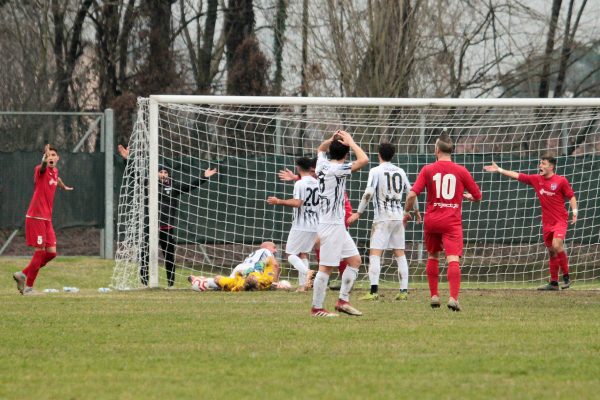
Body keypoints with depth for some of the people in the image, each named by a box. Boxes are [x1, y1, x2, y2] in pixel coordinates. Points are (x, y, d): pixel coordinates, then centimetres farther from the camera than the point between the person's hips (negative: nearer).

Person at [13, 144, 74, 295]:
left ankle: (23, 275, 17)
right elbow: (42, 168, -39)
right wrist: (44, 161, -62)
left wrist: (64, 187, 57)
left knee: (51, 252, 4)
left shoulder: (55, 171, 11)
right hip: (36, 217, -8)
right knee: (40, 251, -7)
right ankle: (28, 288, 4)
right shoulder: (40, 170, -13)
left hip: (47, 219, 8)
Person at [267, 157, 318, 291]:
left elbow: (297, 203, -23)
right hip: (314, 225, 7)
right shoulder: (317, 184, 8)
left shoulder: (300, 183, -13)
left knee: (291, 254, 1)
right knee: (303, 253, 16)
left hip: (301, 225, -7)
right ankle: (303, 284, 7)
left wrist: (279, 201, -14)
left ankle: (306, 271, -25)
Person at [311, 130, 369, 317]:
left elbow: (321, 148, 30)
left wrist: (333, 139, 11)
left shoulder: (322, 165, 7)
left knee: (355, 260, 13)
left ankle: (343, 301, 14)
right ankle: (317, 308, -2)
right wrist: (350, 141, -14)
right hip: (331, 226, -10)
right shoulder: (337, 169, -17)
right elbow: (363, 160, -26)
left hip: (338, 225, 10)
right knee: (326, 267, -5)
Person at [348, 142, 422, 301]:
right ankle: (404, 291, 8)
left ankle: (374, 291, -18)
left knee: (375, 253, -7)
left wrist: (358, 213, -8)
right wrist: (416, 211, 31)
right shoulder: (400, 172, 10)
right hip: (399, 216, 5)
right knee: (400, 253, 10)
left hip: (382, 218, -5)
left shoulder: (375, 171, -6)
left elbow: (368, 193, -15)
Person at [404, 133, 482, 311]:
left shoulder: (428, 170, -1)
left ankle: (434, 295, 22)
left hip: (431, 220, 1)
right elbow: (477, 196, 9)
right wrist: (467, 196, 31)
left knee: (432, 257, 21)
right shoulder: (461, 171, 1)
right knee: (453, 259, -10)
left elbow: (412, 194, -9)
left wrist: (407, 212, 9)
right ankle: (453, 297, -26)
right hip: (452, 222, -1)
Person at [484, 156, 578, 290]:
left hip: (560, 220, -6)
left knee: (557, 245, -23)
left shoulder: (561, 181, -7)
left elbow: (571, 196, -2)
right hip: (547, 222, 6)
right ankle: (554, 283, 15)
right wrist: (499, 170, 9)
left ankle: (566, 277, -10)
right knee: (551, 252, 9)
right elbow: (517, 176, 10)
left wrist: (574, 211, -14)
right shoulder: (536, 179, 6)